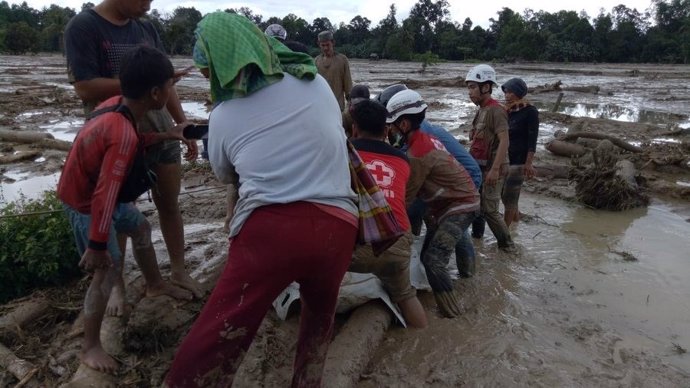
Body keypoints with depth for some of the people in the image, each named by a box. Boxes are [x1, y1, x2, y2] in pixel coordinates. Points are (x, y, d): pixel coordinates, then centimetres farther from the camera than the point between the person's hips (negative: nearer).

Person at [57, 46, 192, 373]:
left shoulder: (116, 104, -11)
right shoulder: (122, 134, -37)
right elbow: (104, 195, -36)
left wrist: (166, 136, 10)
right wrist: (97, 246, -30)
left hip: (95, 191, 10)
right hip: (84, 203, -10)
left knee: (140, 226, 22)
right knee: (109, 266, -6)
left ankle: (156, 285, 45)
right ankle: (90, 347, 8)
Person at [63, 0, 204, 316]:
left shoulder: (146, 29, 7)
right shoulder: (83, 26, -9)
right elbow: (84, 88, -18)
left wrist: (185, 126, 6)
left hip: (161, 133, 5)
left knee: (170, 205, 10)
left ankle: (178, 271, 27)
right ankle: (117, 283, 26)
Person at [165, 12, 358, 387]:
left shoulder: (223, 116, 7)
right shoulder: (318, 83, 13)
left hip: (267, 230, -3)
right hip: (335, 226, 4)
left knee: (215, 338, 6)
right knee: (319, 311, 28)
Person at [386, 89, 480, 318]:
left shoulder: (418, 153, -25)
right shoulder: (424, 140, 5)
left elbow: (406, 195, -18)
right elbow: (412, 186, 7)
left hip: (460, 206, -10)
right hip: (446, 204, 10)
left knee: (433, 260, -15)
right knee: (428, 256, 14)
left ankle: (450, 310, -1)